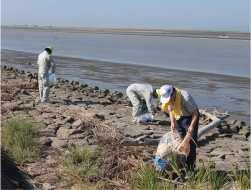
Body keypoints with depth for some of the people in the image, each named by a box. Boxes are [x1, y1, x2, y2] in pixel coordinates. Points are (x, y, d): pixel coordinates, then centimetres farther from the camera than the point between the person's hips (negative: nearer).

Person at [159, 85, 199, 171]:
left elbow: (195, 113, -25)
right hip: (178, 118, 6)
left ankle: (190, 168, -8)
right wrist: (172, 122, -10)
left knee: (190, 144, -12)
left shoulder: (186, 97, -32)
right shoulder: (168, 98, -12)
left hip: (190, 117, -6)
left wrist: (192, 126, -38)